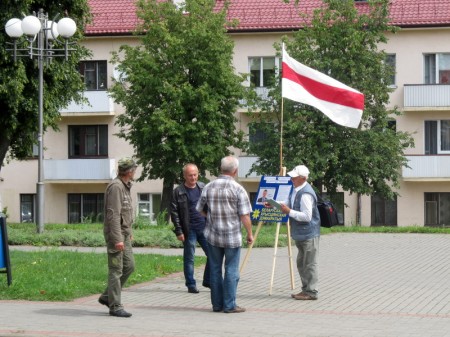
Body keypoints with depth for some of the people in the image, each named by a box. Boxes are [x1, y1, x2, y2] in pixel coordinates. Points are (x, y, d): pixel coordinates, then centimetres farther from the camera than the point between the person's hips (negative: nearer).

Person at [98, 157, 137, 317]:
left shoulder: (125, 186, 15)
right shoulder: (116, 187, -17)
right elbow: (113, 214, -23)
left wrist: (129, 232, 26)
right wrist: (117, 239, -26)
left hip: (124, 233, 10)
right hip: (115, 233, -10)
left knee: (129, 265, 12)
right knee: (116, 270, -5)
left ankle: (107, 297, 20)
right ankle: (115, 306, -1)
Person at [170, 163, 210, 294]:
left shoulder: (204, 188, 9)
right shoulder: (178, 192, -3)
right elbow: (174, 213, -4)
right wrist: (179, 231, -10)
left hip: (205, 228, 4)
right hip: (189, 230, -4)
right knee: (189, 258, 2)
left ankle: (208, 281, 18)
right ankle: (191, 284, 11)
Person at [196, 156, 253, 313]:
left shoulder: (208, 187, 1)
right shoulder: (238, 189, -11)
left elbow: (200, 209, 11)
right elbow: (244, 215, -12)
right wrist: (249, 233, 0)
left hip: (213, 235, 4)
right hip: (233, 236, -4)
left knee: (215, 270, 11)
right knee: (231, 271, 3)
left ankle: (217, 304, 15)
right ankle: (229, 305, 3)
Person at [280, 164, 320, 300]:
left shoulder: (305, 194, -22)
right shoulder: (296, 190, 9)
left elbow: (307, 216, -25)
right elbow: (289, 204, 23)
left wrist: (289, 211, -21)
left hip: (309, 234, -11)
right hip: (301, 234, 11)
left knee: (310, 264, -3)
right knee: (301, 264, 18)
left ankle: (311, 292, 3)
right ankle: (306, 289, 27)